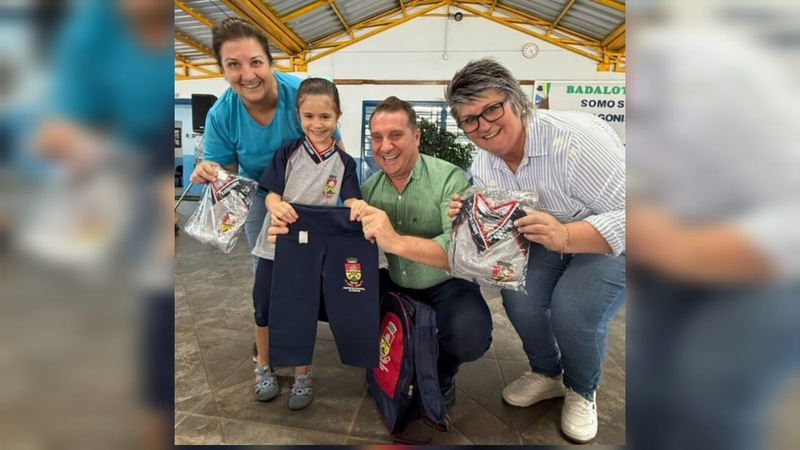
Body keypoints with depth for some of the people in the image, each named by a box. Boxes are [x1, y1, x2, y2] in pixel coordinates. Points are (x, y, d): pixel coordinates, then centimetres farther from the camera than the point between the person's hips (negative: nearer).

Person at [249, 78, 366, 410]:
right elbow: (271, 193, -6)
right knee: (264, 310, 13)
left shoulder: (344, 162, -4)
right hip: (276, 244, 1)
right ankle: (263, 367, 38)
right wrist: (276, 206, -30)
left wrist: (358, 205, -37)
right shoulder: (288, 152, -4)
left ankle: (302, 375, 33)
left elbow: (350, 201, -13)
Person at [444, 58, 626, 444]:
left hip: (612, 243, -4)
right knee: (518, 296, -19)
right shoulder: (483, 166, -9)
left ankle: (581, 391, 8)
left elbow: (627, 218, -31)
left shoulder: (575, 138, -31)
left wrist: (564, 236, -47)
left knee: (574, 310, -26)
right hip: (549, 243, 5)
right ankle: (546, 373, 12)